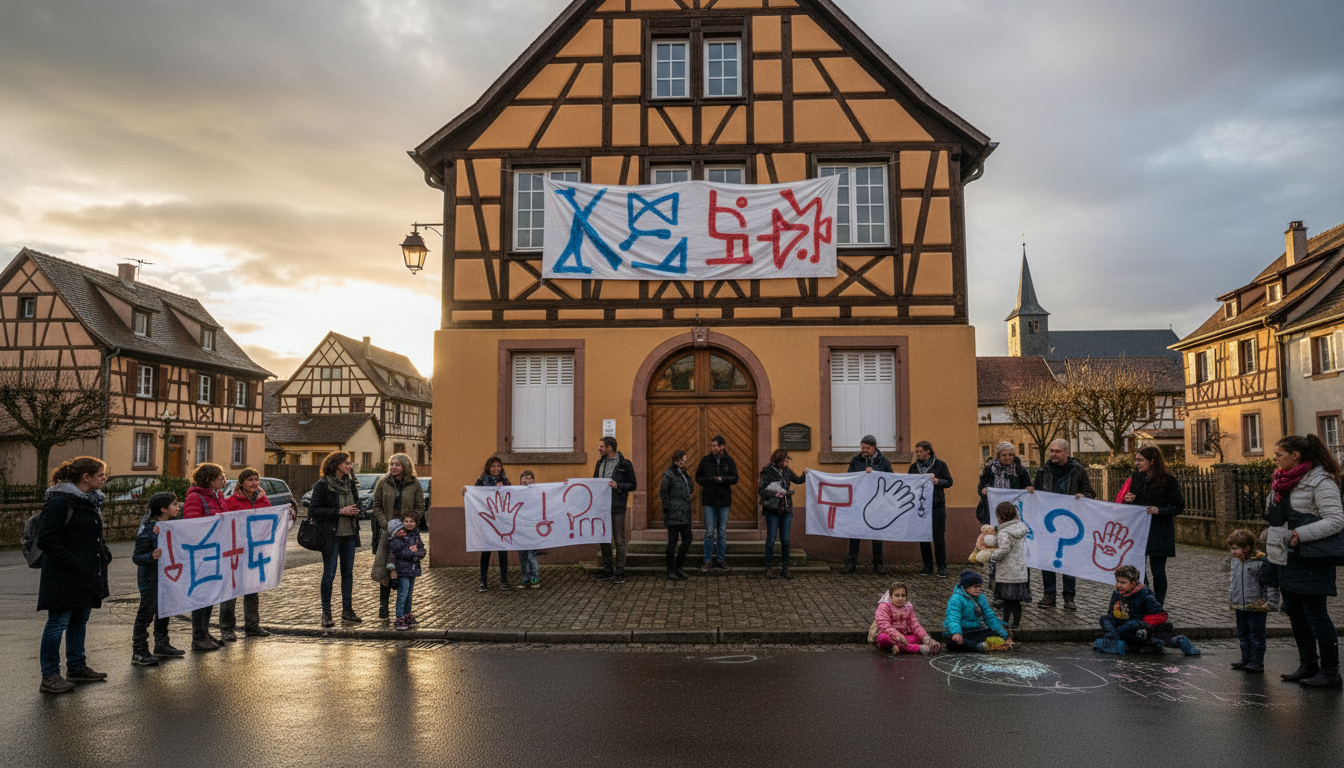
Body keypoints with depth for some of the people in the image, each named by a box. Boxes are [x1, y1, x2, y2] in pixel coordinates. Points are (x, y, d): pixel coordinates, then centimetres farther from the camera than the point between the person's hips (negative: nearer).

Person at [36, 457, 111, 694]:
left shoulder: (92, 500, 12)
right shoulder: (60, 502, -17)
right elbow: (46, 540, -20)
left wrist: (103, 554, 8)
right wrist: (75, 563, -22)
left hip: (86, 576, 9)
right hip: (64, 578, -9)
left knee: (80, 621, 17)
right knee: (58, 623, -1)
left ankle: (77, 668, 29)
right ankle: (50, 676, 8)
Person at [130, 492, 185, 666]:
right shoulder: (147, 530, -18)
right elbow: (136, 557, -21)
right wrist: (151, 557, -37)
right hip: (150, 579, -8)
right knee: (146, 613, -3)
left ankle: (162, 645, 27)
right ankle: (139, 651, 4)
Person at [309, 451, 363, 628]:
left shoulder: (351, 483, 10)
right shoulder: (322, 485, -9)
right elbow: (313, 510, -14)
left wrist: (355, 511, 4)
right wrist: (340, 511, -18)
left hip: (349, 535, 6)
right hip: (331, 535, -6)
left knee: (348, 573, 11)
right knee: (329, 574, 0)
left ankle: (347, 610, 20)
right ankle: (326, 613, 12)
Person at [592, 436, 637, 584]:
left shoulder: (625, 464, -5)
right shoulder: (600, 463, 13)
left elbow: (633, 485, -3)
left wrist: (618, 486, -18)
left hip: (617, 507, -6)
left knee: (619, 540, -1)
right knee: (603, 538, 9)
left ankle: (620, 571, 6)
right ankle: (607, 570, 19)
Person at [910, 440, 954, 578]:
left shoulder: (940, 464, 1)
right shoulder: (914, 467, 12)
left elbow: (949, 482, 1)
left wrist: (937, 481, -16)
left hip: (937, 506, -3)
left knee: (939, 537, -3)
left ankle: (942, 567, 6)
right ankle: (927, 567, 15)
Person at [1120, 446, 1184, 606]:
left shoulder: (1168, 481, -7)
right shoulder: (1135, 478, 9)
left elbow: (1179, 507, -5)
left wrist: (1159, 510, -20)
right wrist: (1126, 500, -4)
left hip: (1159, 532, -5)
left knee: (1157, 570, 1)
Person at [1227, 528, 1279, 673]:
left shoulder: (1261, 562, -15)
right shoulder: (1235, 562, 9)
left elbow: (1270, 583, -13)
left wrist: (1270, 603, -14)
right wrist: (1231, 599, 23)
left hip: (1256, 607, -8)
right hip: (1239, 606, 8)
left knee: (1256, 635, 0)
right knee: (1243, 634, 15)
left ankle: (1257, 663, 8)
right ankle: (1246, 660, 25)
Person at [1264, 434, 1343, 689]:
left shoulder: (1320, 480, -14)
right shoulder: (1284, 479, 13)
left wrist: (1300, 534, -24)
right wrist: (1271, 541, 17)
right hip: (1287, 558, 9)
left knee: (1315, 614, -3)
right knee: (1294, 612, 14)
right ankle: (1308, 665, 25)